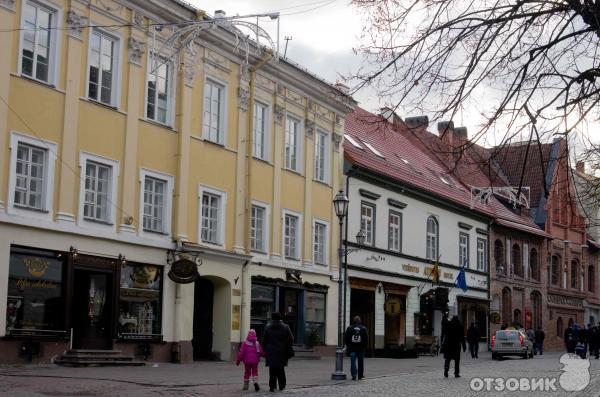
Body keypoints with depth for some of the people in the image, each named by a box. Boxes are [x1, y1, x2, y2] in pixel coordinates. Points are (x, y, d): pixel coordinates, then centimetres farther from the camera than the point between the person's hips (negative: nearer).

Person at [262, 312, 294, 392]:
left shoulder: (268, 328, 0)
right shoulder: (285, 327, -1)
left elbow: (264, 341, 2)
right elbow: (291, 340, 0)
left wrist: (265, 350, 10)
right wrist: (288, 349, 13)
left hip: (271, 352, 0)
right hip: (282, 352, 1)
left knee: (272, 370, 3)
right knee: (281, 369, 13)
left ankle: (272, 386, -2)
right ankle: (282, 385, 15)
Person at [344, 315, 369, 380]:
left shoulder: (349, 328, 0)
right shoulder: (363, 328, -1)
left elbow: (345, 338, 1)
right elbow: (366, 339, -1)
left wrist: (348, 345, 11)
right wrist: (365, 346, 10)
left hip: (352, 348, 0)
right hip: (361, 348, 0)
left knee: (353, 361, -1)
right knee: (361, 362, 10)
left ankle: (354, 374, -16)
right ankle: (360, 375, 16)